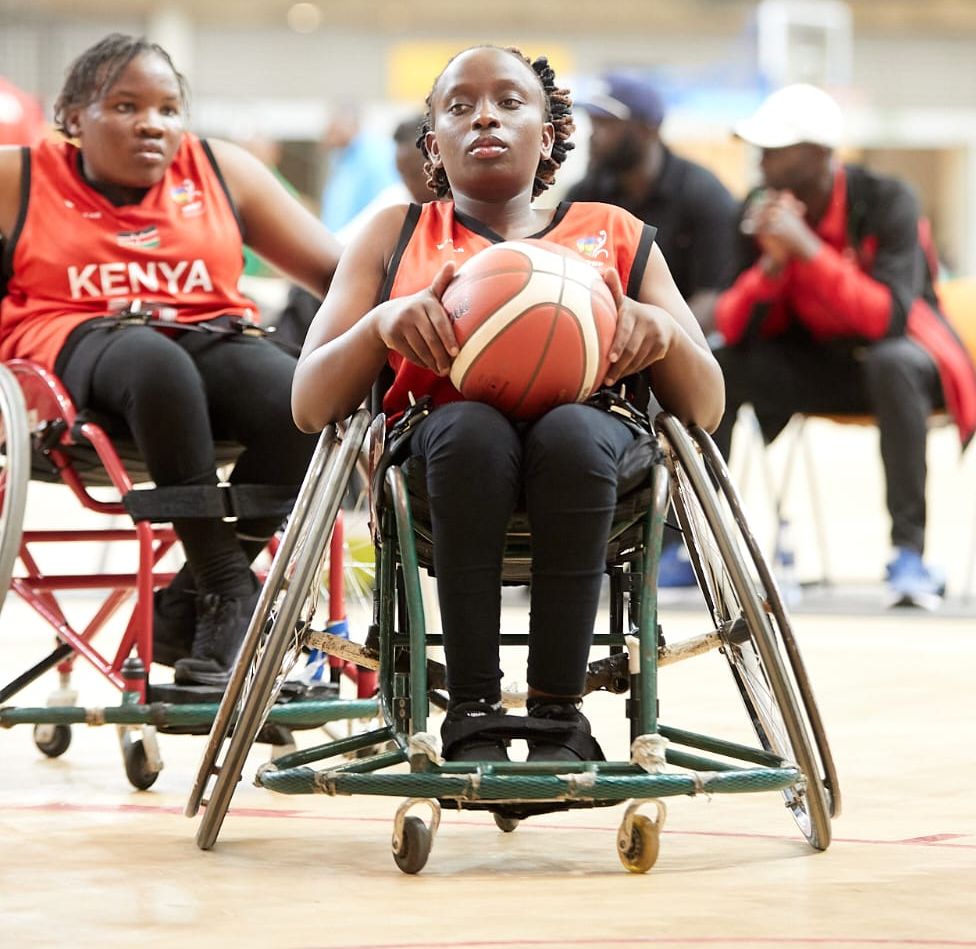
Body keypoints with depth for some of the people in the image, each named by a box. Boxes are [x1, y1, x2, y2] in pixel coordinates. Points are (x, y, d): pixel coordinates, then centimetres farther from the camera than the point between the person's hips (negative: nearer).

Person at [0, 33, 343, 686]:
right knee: (154, 361, -39)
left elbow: (336, 272, 14)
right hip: (80, 341, -3)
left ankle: (192, 606, -18)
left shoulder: (223, 171, 18)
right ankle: (231, 589, -34)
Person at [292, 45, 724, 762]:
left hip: (589, 445, 0)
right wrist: (382, 323, -10)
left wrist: (663, 331, -7)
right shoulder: (397, 236, 21)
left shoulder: (615, 235, 22)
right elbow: (309, 406, 10)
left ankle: (559, 707, -29)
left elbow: (707, 409, 15)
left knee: (571, 430, -36)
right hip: (442, 456, 0)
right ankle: (471, 713, -31)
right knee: (472, 427, -37)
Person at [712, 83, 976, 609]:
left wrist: (807, 246, -36)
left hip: (901, 356, -4)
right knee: (714, 364, -18)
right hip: (816, 363, 5)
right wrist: (772, 262, -29)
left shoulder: (886, 201, -20)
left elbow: (890, 318, -32)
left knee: (892, 362, -39)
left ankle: (909, 551, -36)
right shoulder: (761, 209, -7)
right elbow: (734, 329, -11)